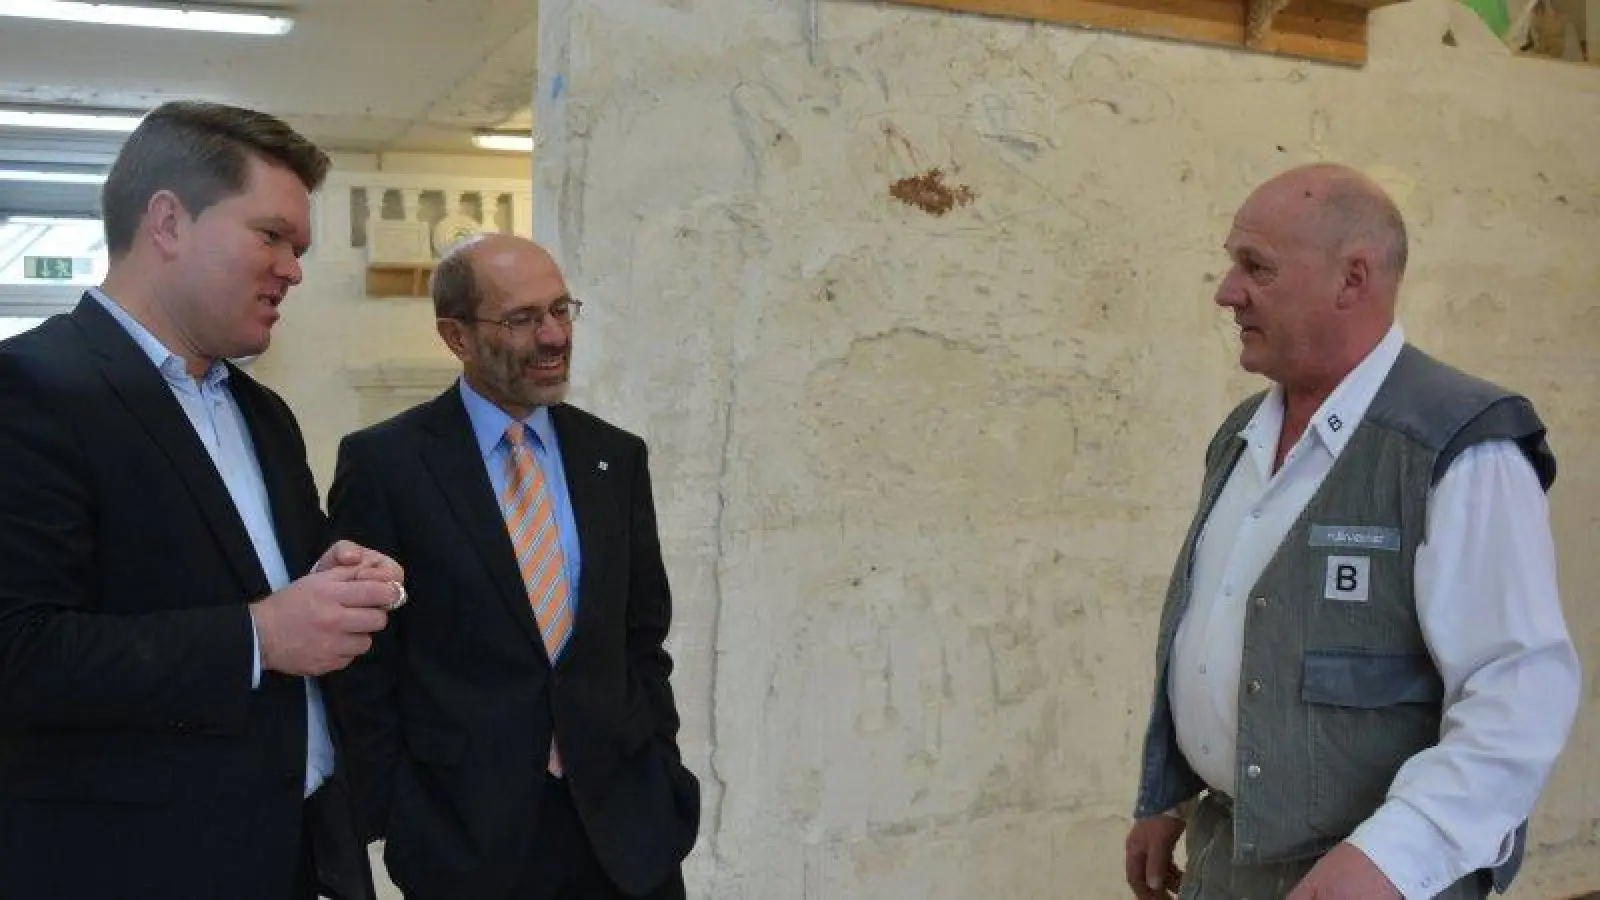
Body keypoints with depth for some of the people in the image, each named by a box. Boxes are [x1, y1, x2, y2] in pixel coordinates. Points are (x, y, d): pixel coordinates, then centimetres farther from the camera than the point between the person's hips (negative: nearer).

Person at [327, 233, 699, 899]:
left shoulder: (616, 457, 6)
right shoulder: (384, 463, -5)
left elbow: (643, 638, 11)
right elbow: (365, 663, -3)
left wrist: (663, 780, 5)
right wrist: (390, 822, -5)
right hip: (464, 835, -3)